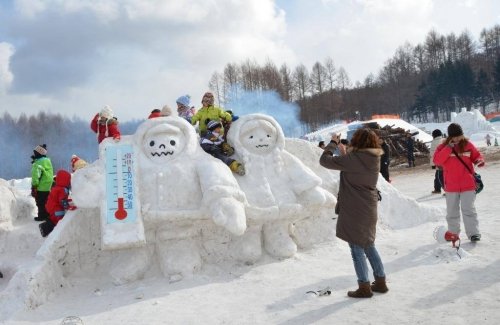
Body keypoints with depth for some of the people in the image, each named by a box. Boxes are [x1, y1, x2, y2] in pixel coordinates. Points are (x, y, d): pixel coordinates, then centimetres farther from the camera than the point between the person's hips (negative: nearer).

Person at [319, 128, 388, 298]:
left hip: (354, 211, -8)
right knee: (369, 246, 20)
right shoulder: (374, 159, 3)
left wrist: (333, 143, -2)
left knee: (357, 249, 4)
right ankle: (380, 282, 27)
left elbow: (325, 160, -16)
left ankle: (364, 287, 12)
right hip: (369, 209, 8)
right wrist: (344, 153, 14)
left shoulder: (353, 159, -21)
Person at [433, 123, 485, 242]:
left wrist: (479, 161, -11)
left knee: (469, 209, -5)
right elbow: (437, 161, -14)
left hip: (468, 184, -1)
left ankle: (473, 233, -1)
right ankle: (453, 232, 25)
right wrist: (448, 148, -20)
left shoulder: (468, 145, 1)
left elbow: (476, 156, 12)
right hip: (451, 186, 1)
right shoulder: (443, 147, -1)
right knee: (452, 210, 12)